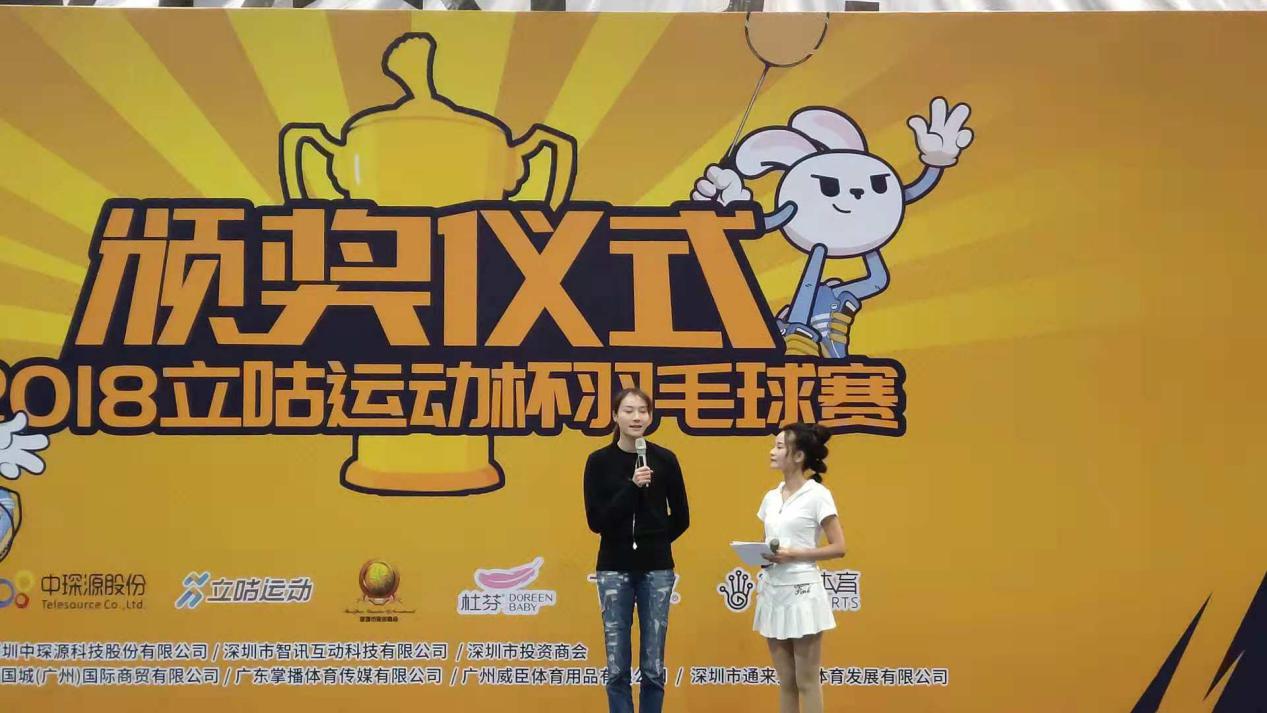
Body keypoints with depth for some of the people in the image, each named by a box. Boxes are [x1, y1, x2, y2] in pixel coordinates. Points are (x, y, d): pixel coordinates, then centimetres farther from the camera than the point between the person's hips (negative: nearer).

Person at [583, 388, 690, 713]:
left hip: (656, 568, 0)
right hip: (615, 568, 0)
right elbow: (597, 520, -10)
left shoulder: (664, 459, 0)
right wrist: (631, 486, -18)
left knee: (653, 667, 3)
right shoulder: (599, 461, -2)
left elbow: (681, 518, 8)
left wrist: (652, 543, 8)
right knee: (617, 668, 1)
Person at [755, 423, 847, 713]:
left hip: (801, 591, -6)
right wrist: (761, 556, -3)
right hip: (772, 590, 6)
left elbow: (838, 547, -10)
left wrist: (793, 554, -18)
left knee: (806, 681, -2)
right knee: (785, 680, 10)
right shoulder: (771, 497, 11)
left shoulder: (817, 495, -7)